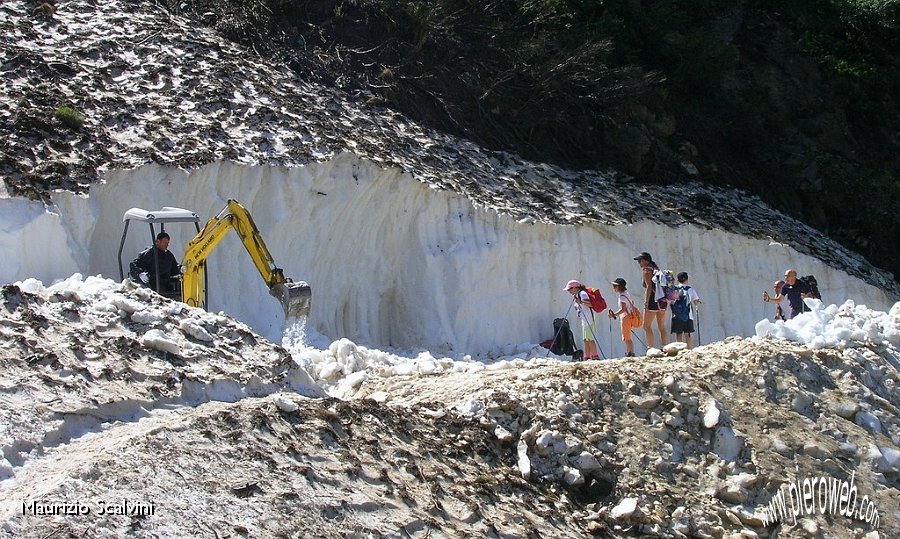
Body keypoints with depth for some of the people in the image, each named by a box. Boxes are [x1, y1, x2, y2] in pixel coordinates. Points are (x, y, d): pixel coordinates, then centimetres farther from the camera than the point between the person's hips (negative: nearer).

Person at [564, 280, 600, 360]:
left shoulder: (582, 293, -11)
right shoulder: (577, 295, 19)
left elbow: (589, 304, -23)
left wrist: (580, 302, -33)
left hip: (589, 319, -11)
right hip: (585, 320, 11)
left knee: (589, 338, -11)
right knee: (586, 339, 9)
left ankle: (595, 356, -9)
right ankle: (587, 357, 10)